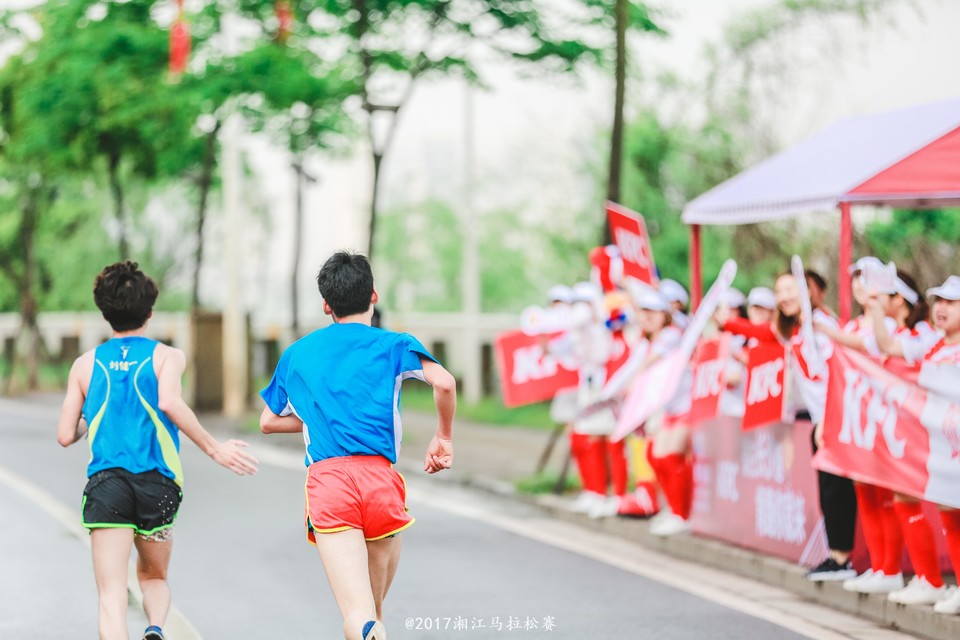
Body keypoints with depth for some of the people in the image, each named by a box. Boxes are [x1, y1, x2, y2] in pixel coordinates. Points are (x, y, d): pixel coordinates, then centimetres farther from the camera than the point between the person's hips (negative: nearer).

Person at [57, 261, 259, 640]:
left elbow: (65, 435, 10)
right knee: (154, 575, 23)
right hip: (158, 483, 0)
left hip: (105, 481, 0)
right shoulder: (167, 356, 5)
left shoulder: (86, 364, 12)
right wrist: (214, 449, -12)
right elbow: (169, 402, -16)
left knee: (111, 594, -6)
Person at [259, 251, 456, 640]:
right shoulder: (392, 345, 11)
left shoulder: (296, 353, 22)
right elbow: (444, 383, -6)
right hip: (378, 475, -1)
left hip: (324, 479, 1)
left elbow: (267, 422, 30)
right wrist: (444, 438, 9)